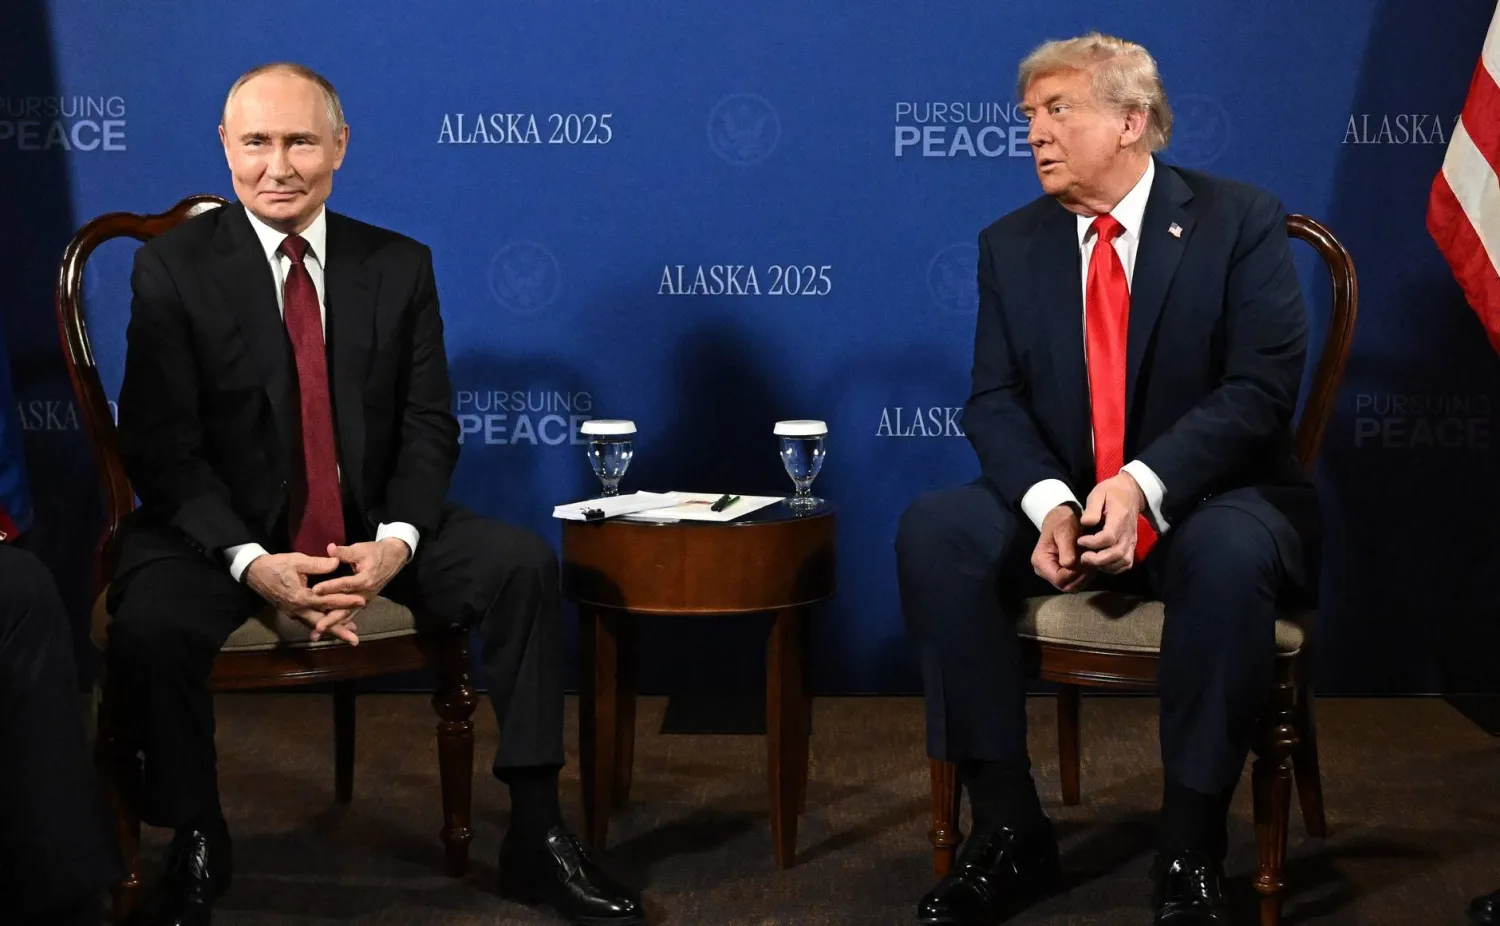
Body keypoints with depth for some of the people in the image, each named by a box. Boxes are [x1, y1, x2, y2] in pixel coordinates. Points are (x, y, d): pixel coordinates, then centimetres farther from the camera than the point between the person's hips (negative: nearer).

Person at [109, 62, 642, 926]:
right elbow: (162, 446, -9)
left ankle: (538, 837, -12)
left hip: (374, 528, 3)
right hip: (225, 531, -2)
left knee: (524, 564, -21)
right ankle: (197, 846, -5)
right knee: (148, 623, -32)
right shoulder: (173, 269, -4)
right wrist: (250, 561, -24)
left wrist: (395, 541, -19)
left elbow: (429, 425, 1)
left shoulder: (400, 266, 4)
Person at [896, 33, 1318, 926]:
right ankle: (1010, 831, -17)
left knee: (1228, 553, -38)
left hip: (1207, 504, -4)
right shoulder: (1011, 245, 7)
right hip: (1062, 503, 4)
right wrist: (1048, 505, -22)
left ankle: (1191, 851, -23)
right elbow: (995, 400, -1)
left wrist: (1144, 486, -29)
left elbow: (1262, 387, -15)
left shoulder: (1239, 221, -5)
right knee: (933, 531, -23)